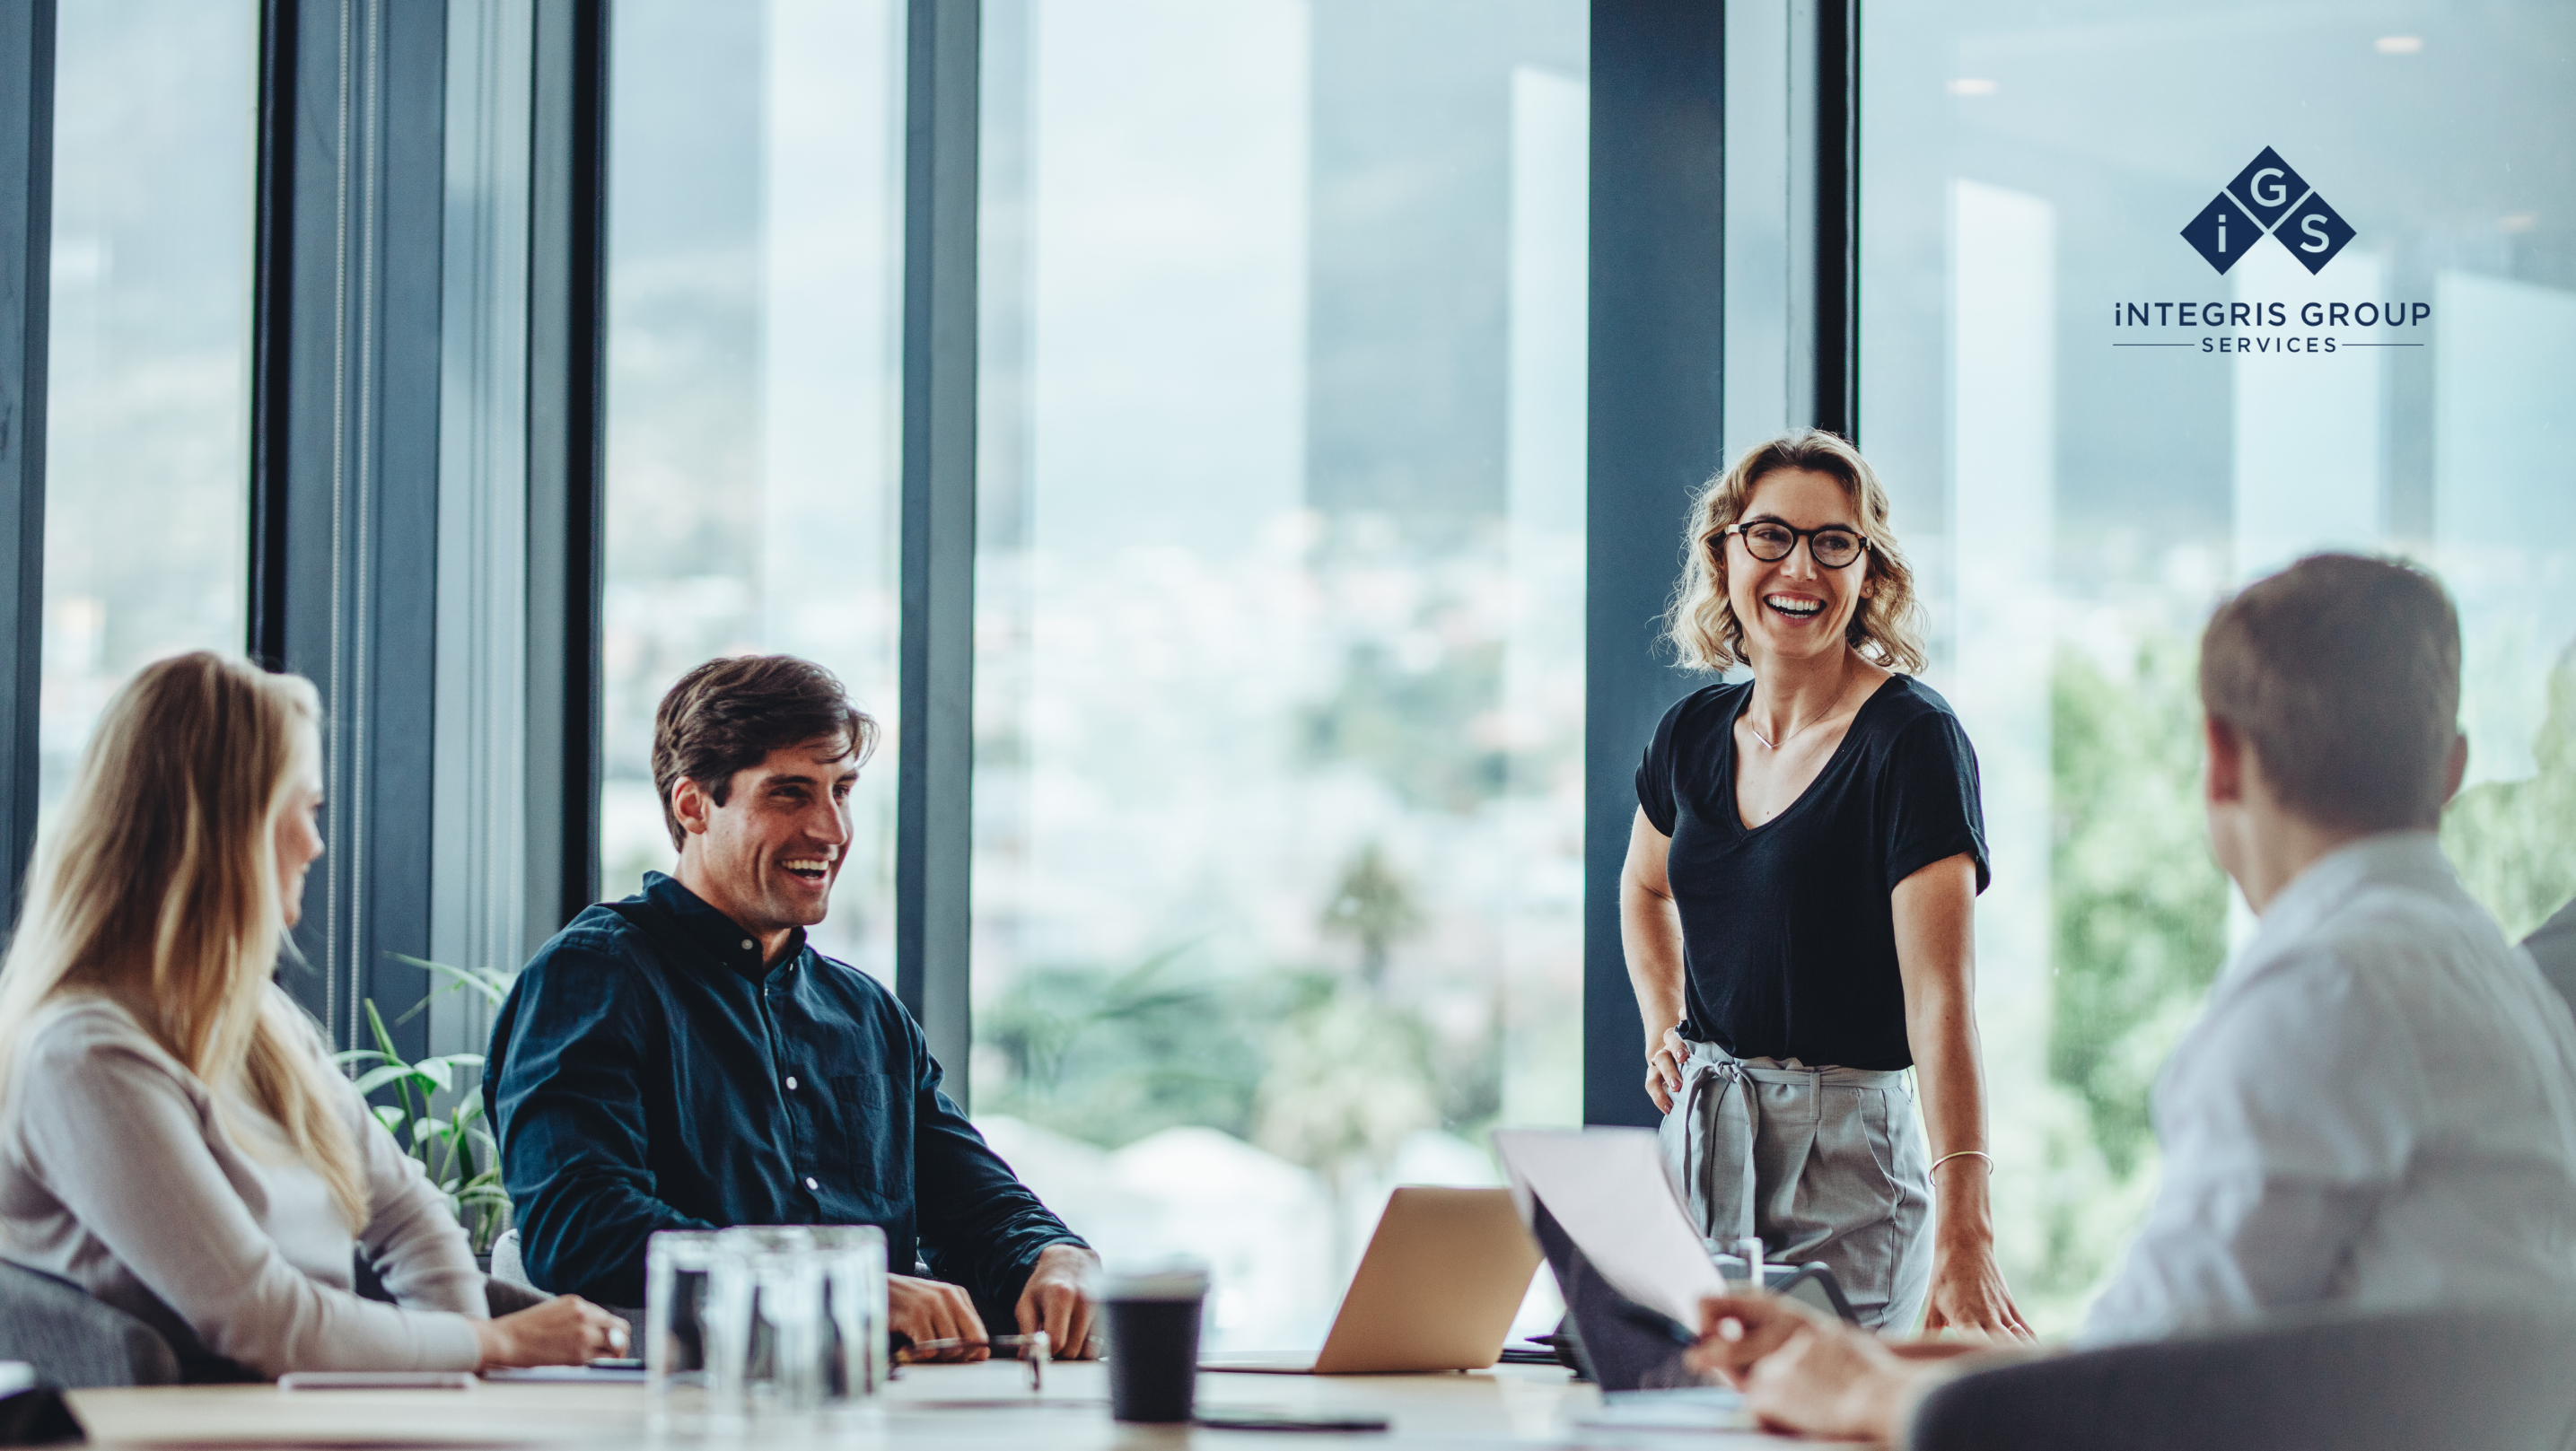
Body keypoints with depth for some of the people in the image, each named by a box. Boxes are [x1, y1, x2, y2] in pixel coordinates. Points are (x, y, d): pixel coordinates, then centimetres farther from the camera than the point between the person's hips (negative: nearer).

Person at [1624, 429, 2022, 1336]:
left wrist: (1963, 1233, -33)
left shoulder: (1912, 740, -13)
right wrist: (1662, 1030, 11)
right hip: (1698, 1137, 6)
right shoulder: (1695, 734, 6)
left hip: (1846, 1152, -6)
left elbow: (1941, 997, -23)